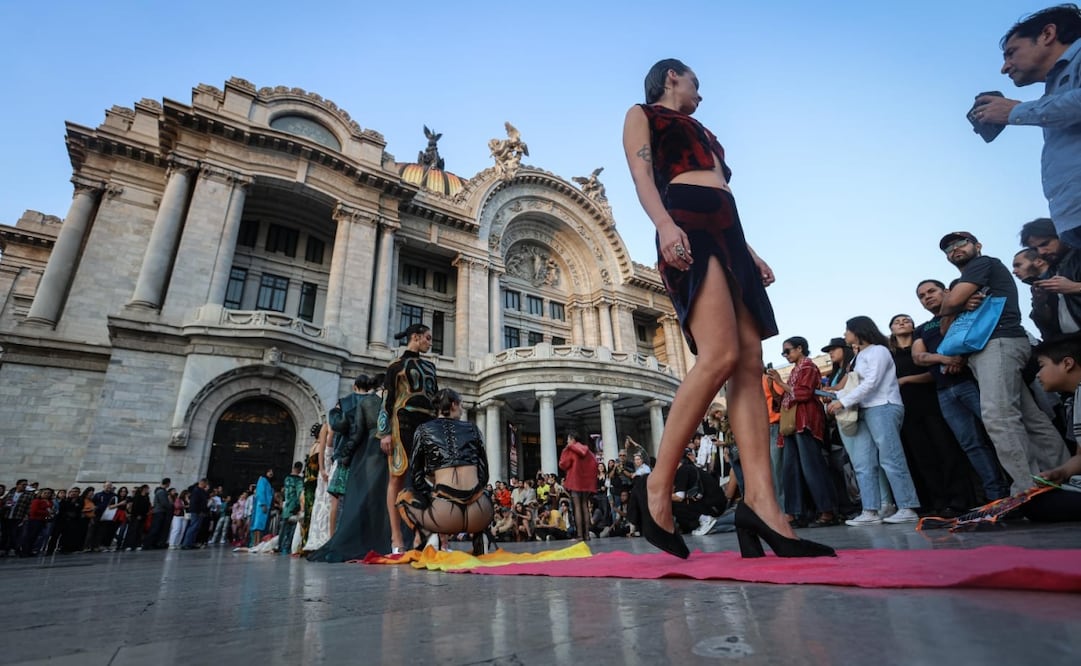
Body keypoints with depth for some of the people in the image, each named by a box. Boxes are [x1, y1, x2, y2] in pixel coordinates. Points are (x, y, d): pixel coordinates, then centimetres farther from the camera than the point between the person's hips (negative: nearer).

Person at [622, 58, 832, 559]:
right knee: (721, 357, -26)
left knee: (750, 363, -9)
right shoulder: (642, 114, 19)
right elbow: (642, 176, -1)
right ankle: (658, 486, -19)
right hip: (686, 227, -8)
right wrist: (665, 224, -20)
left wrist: (751, 252, 17)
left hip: (726, 233, 8)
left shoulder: (701, 132, 38)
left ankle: (762, 503, -13)